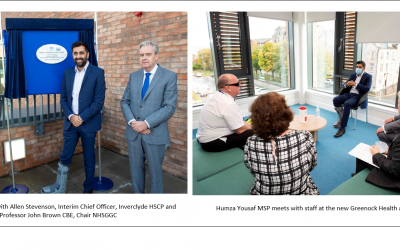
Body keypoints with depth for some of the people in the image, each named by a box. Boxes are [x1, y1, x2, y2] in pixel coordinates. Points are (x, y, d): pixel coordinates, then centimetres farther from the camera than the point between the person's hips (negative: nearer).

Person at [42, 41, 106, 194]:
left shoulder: (97, 73, -7)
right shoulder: (67, 73, 8)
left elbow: (99, 101, -12)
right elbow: (63, 98, 8)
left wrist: (81, 118, -16)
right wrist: (71, 116, -8)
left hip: (88, 123, -4)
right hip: (70, 122, 4)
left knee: (89, 158, 9)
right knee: (64, 157, 12)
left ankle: (88, 189, 27)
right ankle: (59, 188, 30)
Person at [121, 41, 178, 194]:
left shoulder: (169, 76, -7)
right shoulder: (133, 76, 9)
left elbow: (169, 107, -14)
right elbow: (125, 101, 9)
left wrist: (147, 123, -19)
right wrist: (132, 121, -9)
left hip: (155, 134, -4)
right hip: (133, 133, 4)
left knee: (155, 170, 10)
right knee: (135, 168, 16)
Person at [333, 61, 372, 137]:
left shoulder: (368, 77, 4)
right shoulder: (353, 75, 21)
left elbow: (367, 88, -10)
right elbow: (344, 86, 18)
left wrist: (355, 84, -17)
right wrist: (346, 85, -8)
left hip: (358, 96, -6)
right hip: (349, 94, 6)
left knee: (347, 103, -36)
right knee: (335, 99, -22)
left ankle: (342, 128, -35)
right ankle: (342, 118, -4)